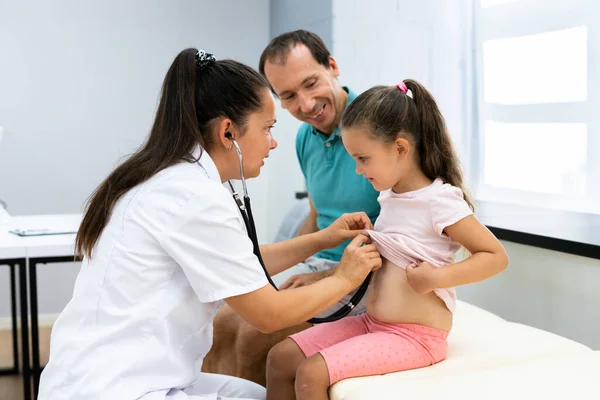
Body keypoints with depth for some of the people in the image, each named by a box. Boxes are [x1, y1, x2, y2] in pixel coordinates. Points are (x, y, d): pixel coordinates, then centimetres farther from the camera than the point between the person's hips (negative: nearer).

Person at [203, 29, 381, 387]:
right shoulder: (306, 138, 6)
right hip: (317, 263, 7)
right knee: (222, 328, -4)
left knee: (256, 337, -20)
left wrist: (330, 277, -20)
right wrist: (277, 271, 7)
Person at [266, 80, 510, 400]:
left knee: (311, 373, -21)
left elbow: (495, 256, -15)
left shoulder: (440, 201, -17)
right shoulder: (389, 196, 7)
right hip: (372, 323, 8)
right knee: (281, 358, 2)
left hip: (414, 336, -8)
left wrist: (438, 277, -25)